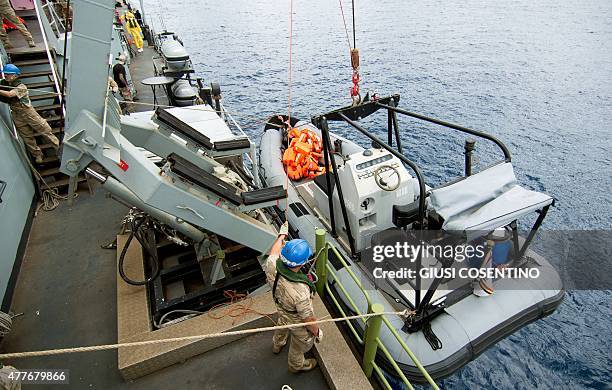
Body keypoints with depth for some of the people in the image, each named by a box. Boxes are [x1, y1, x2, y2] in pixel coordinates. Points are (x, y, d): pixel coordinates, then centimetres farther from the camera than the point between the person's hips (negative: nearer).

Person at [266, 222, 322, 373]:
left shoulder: (271, 266, -33)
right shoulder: (300, 292, -48)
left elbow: (274, 252, -7)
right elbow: (308, 319, -29)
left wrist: (281, 235, 11)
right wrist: (317, 332, -8)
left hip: (282, 311, 6)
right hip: (297, 324, -5)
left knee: (282, 326, 40)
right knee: (300, 344, 29)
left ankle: (277, 345, 73)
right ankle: (296, 365, 61)